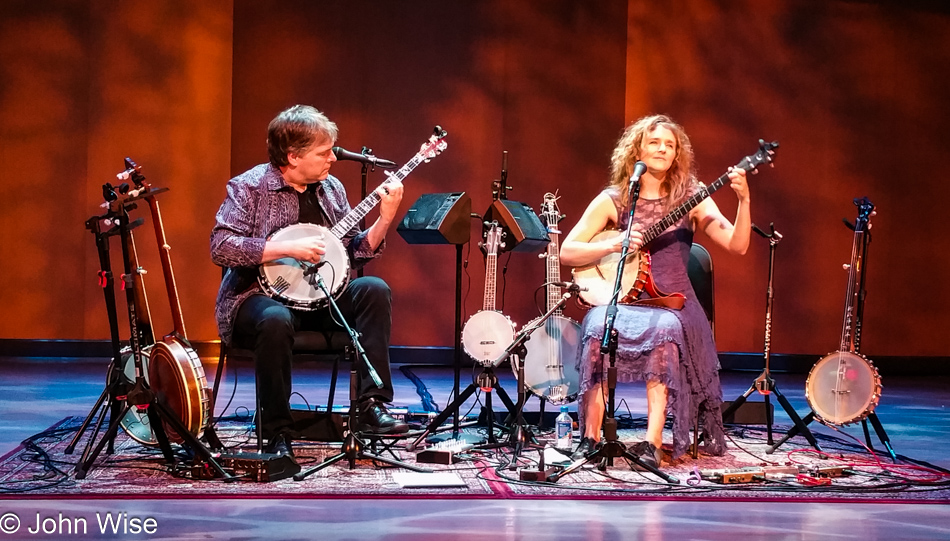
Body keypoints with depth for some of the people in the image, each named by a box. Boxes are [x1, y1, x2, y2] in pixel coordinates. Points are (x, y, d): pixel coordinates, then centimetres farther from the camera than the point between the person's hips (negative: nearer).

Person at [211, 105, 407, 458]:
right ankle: (277, 434, -25)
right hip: (258, 296, -6)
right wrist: (288, 248, -24)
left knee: (374, 290, -17)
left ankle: (372, 405, -19)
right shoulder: (249, 187, -8)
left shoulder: (331, 189, 10)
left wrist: (384, 219, -6)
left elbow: (354, 253, 9)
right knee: (276, 320, -39)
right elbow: (221, 247, -21)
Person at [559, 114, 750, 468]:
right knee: (599, 327, -33)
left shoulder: (690, 196, 4)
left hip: (673, 304, 0)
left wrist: (743, 200, -22)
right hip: (623, 300, 1)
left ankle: (653, 442, -36)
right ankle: (590, 437, -28)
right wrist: (614, 244, -15)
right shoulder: (613, 200, 4)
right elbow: (567, 251, 0)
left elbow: (736, 245, -7)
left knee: (664, 330, -36)